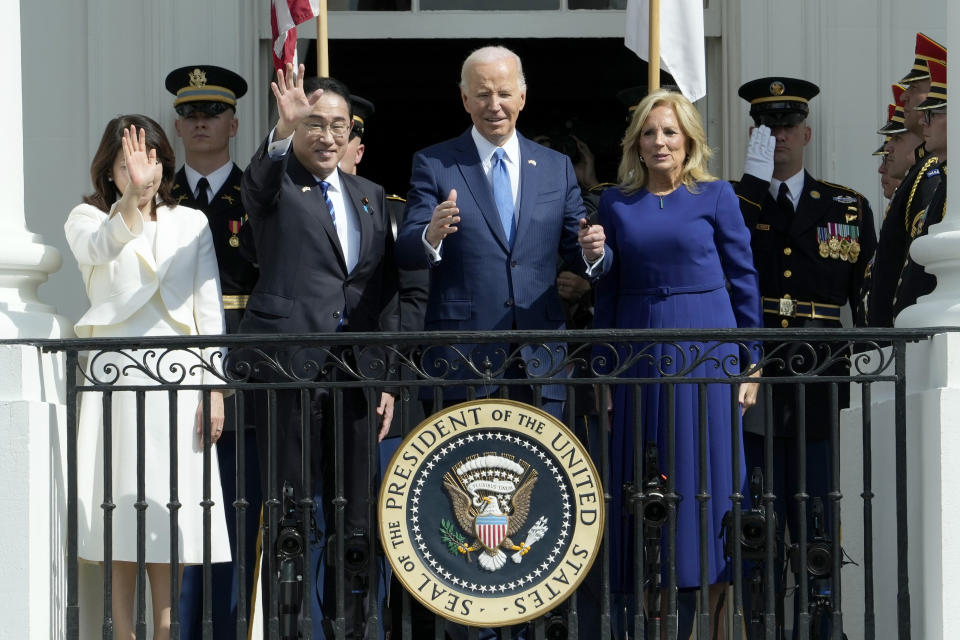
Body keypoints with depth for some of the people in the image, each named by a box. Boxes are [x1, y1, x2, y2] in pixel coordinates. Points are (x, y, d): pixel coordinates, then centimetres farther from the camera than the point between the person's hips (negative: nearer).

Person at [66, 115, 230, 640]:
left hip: (176, 376, 2)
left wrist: (214, 389, 1)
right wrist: (132, 195, -35)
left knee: (169, 510, 0)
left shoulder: (191, 223, 13)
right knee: (121, 505, -3)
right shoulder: (86, 219, 7)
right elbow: (102, 247, -18)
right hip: (115, 374, -2)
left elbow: (209, 309, 9)